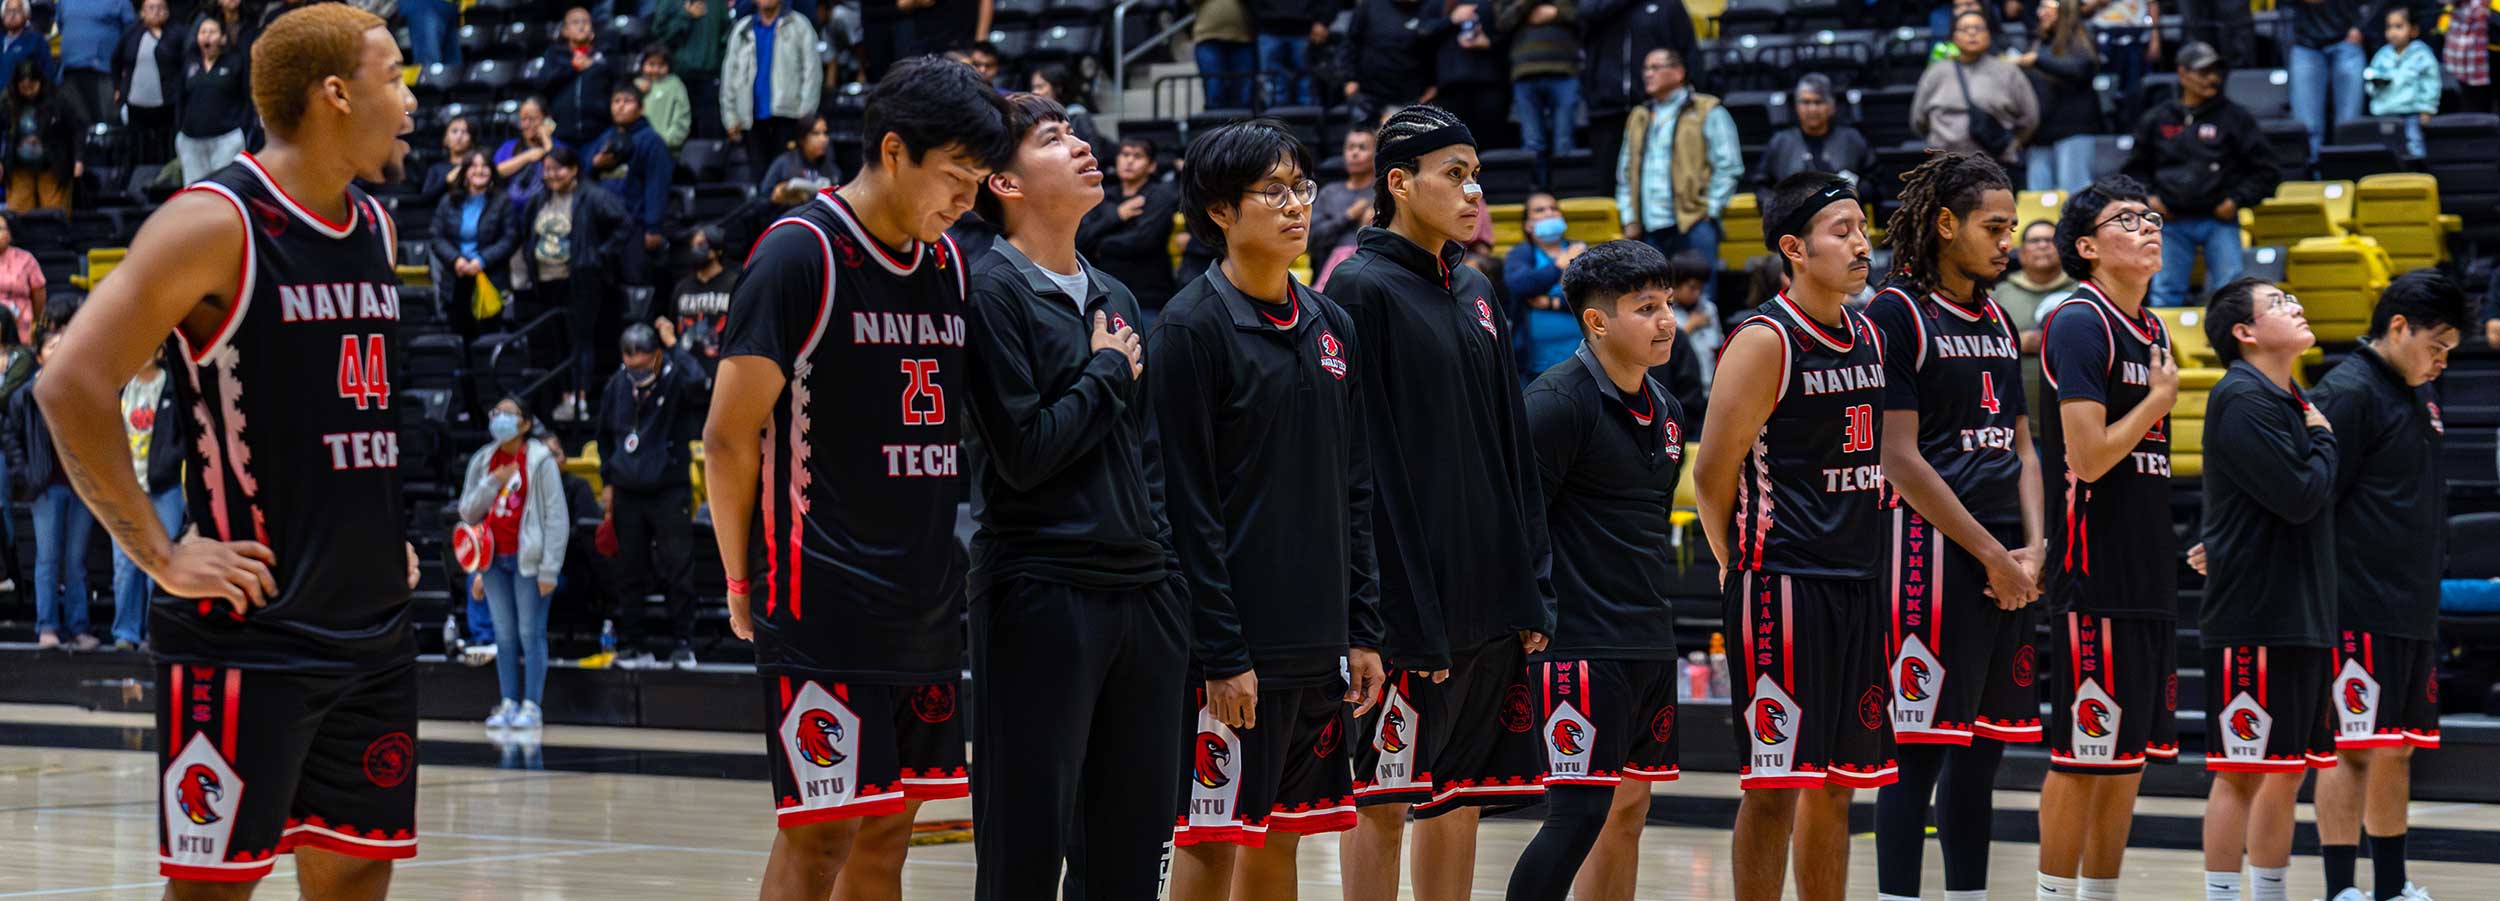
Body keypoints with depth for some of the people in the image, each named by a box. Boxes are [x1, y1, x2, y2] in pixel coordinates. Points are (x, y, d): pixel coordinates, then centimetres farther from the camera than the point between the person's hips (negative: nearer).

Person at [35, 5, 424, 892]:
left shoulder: (375, 228, 12)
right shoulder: (216, 223, -12)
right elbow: (71, 383, -18)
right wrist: (163, 558, -17)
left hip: (373, 625, 8)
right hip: (248, 629, -8)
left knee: (355, 871, 9)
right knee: (213, 880, -4)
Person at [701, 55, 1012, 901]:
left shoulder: (950, 264, 12)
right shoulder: (800, 254, -10)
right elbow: (729, 436, -9)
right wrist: (745, 585, -4)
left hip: (926, 605, 7)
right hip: (822, 603, -7)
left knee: (887, 831, 10)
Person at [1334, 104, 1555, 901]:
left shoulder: (1473, 291, 14)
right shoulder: (1362, 288, -9)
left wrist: (1532, 589, 11)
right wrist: (1400, 611, -19)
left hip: (1490, 596, 7)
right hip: (1407, 598, -7)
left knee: (1460, 795, 11)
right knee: (1382, 796, -1)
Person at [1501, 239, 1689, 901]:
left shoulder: (1666, 411, 14)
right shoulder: (1558, 401, -13)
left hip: (1649, 645, 9)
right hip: (1580, 646, -9)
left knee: (1629, 810, 10)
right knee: (1580, 814, -12)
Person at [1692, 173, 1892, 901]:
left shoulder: (1869, 337, 12)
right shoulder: (1764, 342, -12)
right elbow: (1713, 473, -10)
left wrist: (1869, 555, 14)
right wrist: (1740, 565, -1)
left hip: (1857, 581, 8)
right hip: (1782, 587, -7)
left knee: (1838, 782, 11)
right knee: (1776, 781, -6)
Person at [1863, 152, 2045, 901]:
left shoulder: (1997, 321, 17)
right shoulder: (1897, 314, -7)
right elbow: (1900, 458, -13)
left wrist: (2031, 548, 2)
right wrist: (1991, 554, -12)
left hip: (2009, 564, 8)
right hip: (1935, 549, -8)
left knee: (1983, 744, 10)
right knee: (1920, 746, -7)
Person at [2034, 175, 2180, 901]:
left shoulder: (2153, 332, 15)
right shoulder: (2078, 323, -12)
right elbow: (2088, 457, -20)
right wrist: (2161, 398, -8)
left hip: (2150, 576, 9)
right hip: (2095, 576, -9)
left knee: (2130, 752, 11)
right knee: (2081, 756, -4)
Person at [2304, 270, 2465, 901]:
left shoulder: (2421, 393, 15)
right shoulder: (2348, 393, -12)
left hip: (2414, 612, 9)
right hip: (2358, 610, -9)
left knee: (2398, 750, 13)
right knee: (2353, 748, -7)